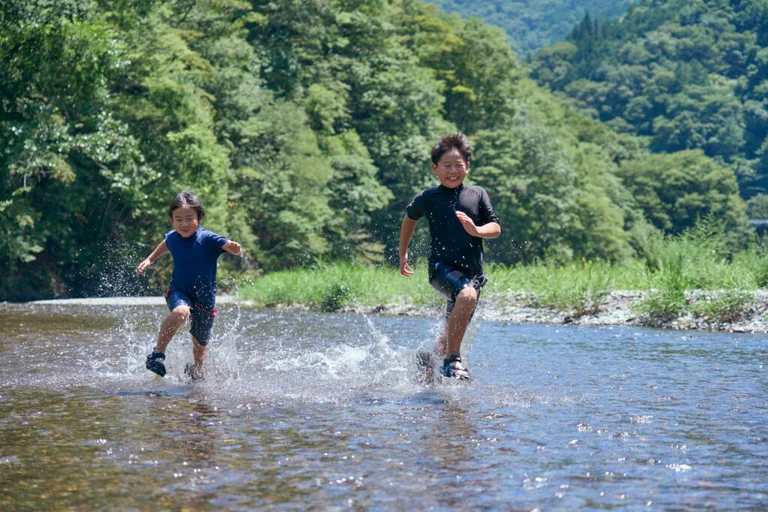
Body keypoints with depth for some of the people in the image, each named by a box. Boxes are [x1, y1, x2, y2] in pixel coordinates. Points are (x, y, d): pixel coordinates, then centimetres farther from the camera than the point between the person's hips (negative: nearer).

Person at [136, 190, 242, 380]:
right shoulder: (172, 237, -7)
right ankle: (158, 353, -21)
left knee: (200, 345, 15)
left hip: (204, 298, 0)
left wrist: (234, 247, -59)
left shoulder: (208, 239, -20)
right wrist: (150, 259, 14)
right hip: (179, 292, 1)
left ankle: (197, 369, 50)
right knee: (180, 312, -37)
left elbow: (229, 246, -38)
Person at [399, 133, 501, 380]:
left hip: (472, 271, 4)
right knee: (467, 296, -35)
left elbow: (496, 229, 4)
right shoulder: (427, 198, 2)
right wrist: (403, 255, 27)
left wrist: (476, 230, -18)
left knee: (452, 334, 10)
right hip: (442, 267, -4)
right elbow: (410, 219, 21)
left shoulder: (478, 194, 7)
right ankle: (452, 360, -28)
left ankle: (428, 362, 39)